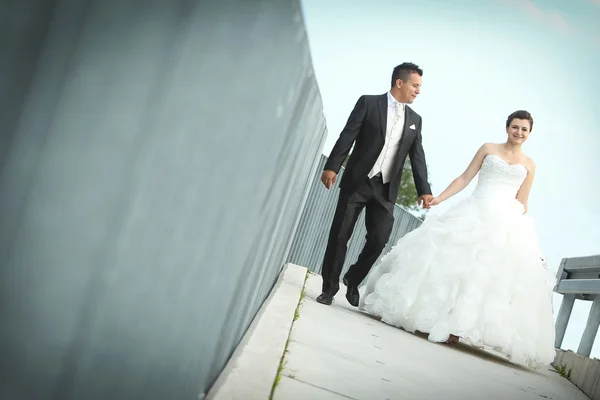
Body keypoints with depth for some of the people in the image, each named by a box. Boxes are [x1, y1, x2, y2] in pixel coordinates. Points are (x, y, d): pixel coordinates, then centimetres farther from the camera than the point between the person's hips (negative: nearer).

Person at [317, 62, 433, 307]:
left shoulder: (415, 120, 12)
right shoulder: (368, 103, -1)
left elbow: (418, 157, 9)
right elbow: (347, 137, -6)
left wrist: (424, 190, -1)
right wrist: (332, 167, -16)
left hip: (386, 188, 3)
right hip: (357, 181, -3)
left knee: (379, 239, -4)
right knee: (340, 235, 0)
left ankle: (353, 280, 19)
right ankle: (329, 287, 13)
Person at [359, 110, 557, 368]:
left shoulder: (529, 165, 13)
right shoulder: (488, 149, 10)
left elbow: (522, 203, 13)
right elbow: (465, 178, 7)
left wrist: (523, 233, 6)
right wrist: (439, 198, -3)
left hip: (506, 224, 1)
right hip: (474, 214, -1)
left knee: (489, 272, -10)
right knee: (454, 260, -9)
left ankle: (456, 326, -8)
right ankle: (433, 318, 0)